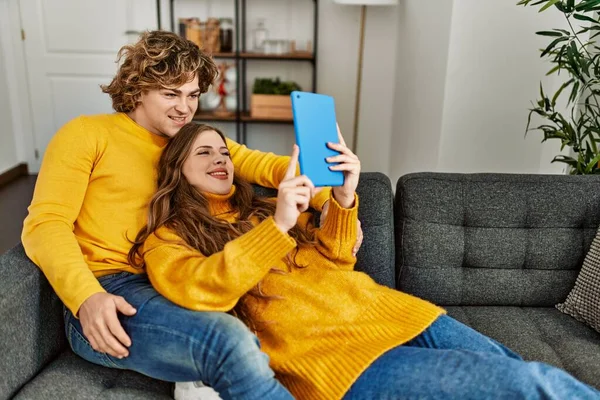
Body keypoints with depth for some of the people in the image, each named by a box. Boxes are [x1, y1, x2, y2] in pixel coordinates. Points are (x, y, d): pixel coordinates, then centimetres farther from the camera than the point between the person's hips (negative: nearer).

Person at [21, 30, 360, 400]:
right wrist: (86, 297, -21)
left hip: (176, 288, 6)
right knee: (230, 341, -32)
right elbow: (45, 223, -3)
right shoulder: (86, 134, 5)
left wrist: (329, 198, -13)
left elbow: (260, 164, 5)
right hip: (107, 296, -6)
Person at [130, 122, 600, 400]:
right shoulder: (167, 240, 7)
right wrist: (277, 227, -25)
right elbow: (199, 291, -15)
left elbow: (332, 259, 14)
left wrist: (344, 199, -5)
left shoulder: (260, 210, 23)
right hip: (331, 351, -6)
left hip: (382, 310, 7)